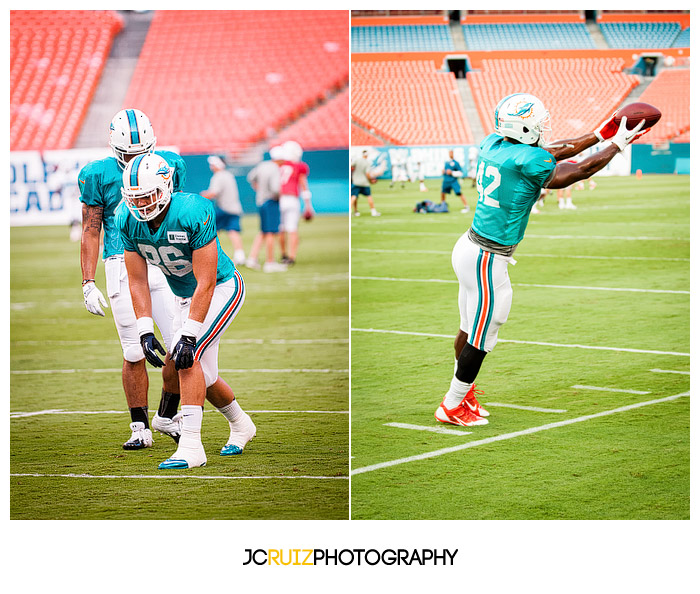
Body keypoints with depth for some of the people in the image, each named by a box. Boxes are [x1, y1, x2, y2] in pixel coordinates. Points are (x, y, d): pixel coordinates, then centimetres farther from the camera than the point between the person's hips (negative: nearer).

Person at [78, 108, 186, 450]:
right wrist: (88, 283, -3)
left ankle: (168, 415, 18)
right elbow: (91, 231, 2)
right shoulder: (99, 175, -2)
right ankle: (140, 428, 11)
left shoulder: (168, 166, 6)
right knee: (135, 353, -3)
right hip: (123, 266, -2)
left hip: (165, 264, 2)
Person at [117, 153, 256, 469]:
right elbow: (138, 282, -6)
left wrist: (188, 335, -32)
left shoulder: (194, 213, -33)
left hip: (221, 289, -7)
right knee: (202, 373, 9)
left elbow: (206, 283, -30)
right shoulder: (129, 220, -14)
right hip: (185, 296, 7)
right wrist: (145, 331, -15)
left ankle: (191, 446, -20)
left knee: (187, 355, -23)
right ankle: (240, 425, 36)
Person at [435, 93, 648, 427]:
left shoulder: (493, 145, 4)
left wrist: (599, 135, 19)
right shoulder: (527, 161, -21)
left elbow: (551, 153, 15)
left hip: (469, 246, 9)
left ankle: (462, 393, 37)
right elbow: (582, 170, -7)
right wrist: (617, 144, 8)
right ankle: (451, 406, 15)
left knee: (470, 329, 22)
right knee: (481, 339, 4)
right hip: (487, 260, -9)